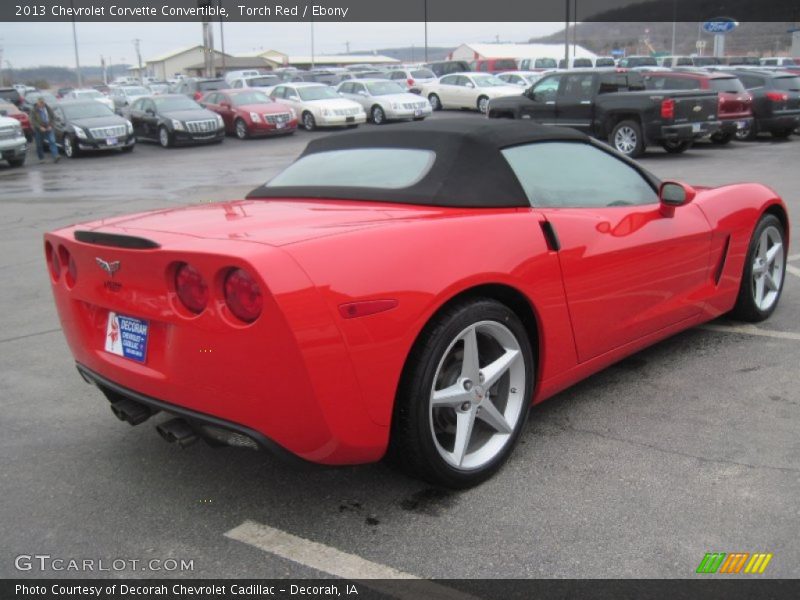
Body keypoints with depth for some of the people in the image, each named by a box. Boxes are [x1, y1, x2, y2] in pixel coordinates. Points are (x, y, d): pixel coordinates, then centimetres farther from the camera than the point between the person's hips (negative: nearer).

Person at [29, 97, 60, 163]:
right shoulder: (33, 110, -2)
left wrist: (50, 126, -5)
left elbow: (52, 118, 10)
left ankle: (55, 156, -26)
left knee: (52, 141, -16)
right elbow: (33, 121, -8)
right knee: (39, 145, 5)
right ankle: (41, 158, 16)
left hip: (48, 128, 1)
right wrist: (40, 127, -19)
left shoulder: (48, 109, 7)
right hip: (38, 130, -1)